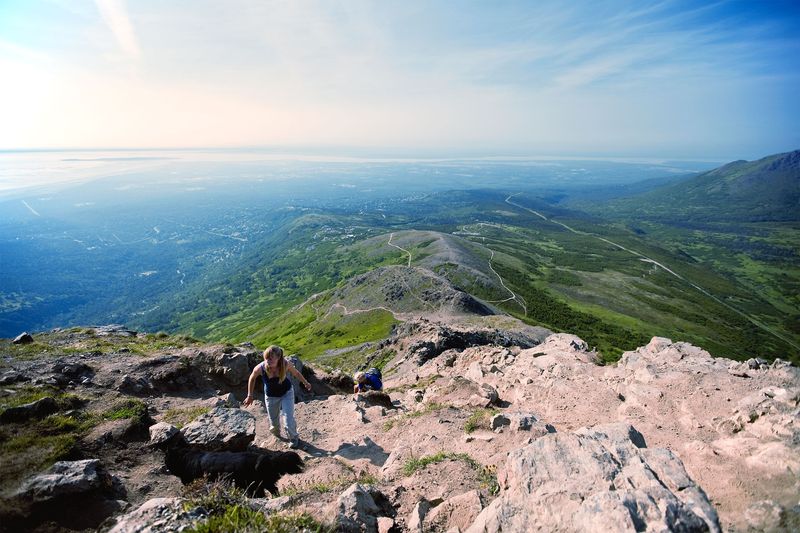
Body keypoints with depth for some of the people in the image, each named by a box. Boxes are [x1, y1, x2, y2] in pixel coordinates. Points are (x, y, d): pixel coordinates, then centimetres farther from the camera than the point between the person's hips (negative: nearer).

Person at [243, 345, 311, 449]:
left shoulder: (286, 364, -30)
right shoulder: (260, 368, -31)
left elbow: (296, 373, -8)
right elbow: (252, 378, -7)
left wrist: (305, 383, 6)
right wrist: (250, 395, 0)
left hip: (286, 393, -1)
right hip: (271, 396, 1)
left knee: (289, 420, -7)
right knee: (274, 420, 17)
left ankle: (294, 438, 27)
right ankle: (276, 433, 56)